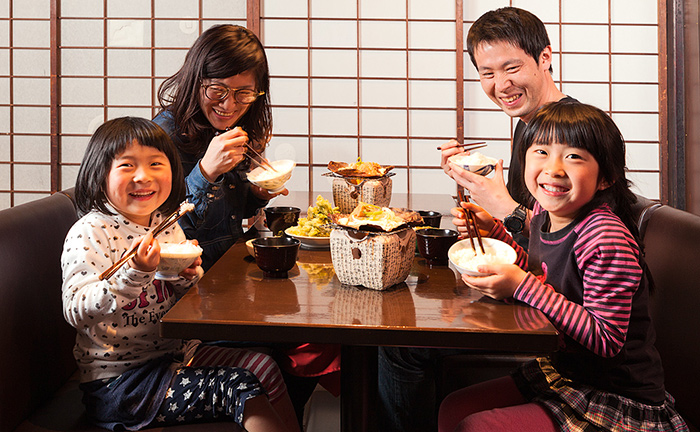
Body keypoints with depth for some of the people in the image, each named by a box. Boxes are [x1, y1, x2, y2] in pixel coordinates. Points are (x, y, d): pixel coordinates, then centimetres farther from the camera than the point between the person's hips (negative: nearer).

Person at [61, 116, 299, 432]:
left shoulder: (167, 225, 5)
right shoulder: (89, 233, -15)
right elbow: (75, 311, -25)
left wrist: (189, 278, -6)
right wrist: (133, 274, -37)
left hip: (177, 352, 7)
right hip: (119, 379, -7)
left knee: (264, 367, 0)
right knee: (238, 386, -17)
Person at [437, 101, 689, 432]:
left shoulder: (606, 239, -28)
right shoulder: (544, 214, -2)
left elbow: (606, 339, -27)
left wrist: (522, 286, -30)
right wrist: (494, 231, 6)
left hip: (619, 403, -8)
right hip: (561, 372, 8)